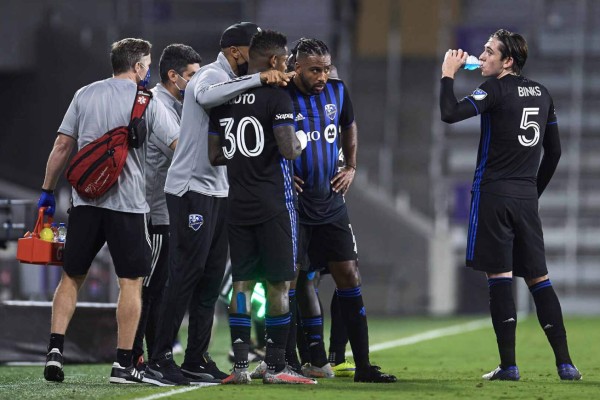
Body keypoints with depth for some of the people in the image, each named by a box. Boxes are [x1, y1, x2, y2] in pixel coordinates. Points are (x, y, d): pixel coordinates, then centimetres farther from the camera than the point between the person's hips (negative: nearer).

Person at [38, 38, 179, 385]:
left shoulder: (85, 95, 8)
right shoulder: (147, 102, -2)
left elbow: (62, 146, 7)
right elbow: (179, 146, -6)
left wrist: (48, 190, 14)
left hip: (86, 200, 3)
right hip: (127, 202, -3)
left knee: (72, 277, 11)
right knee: (132, 281, 3)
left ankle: (56, 349, -2)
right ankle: (124, 363, 0)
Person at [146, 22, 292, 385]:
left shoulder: (233, 83, 20)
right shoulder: (212, 75, -11)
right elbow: (207, 96, -38)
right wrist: (259, 79, -41)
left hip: (218, 191, 10)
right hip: (193, 189, -10)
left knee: (211, 277, 8)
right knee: (187, 273, -9)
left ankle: (196, 360, 12)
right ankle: (160, 359, -7)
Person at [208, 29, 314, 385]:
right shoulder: (277, 97, -11)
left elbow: (215, 155, 11)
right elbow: (289, 151, -19)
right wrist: (298, 142, 2)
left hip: (238, 206, 6)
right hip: (273, 205, -6)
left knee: (242, 283, 8)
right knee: (279, 285, 1)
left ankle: (240, 365, 5)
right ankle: (276, 366, 1)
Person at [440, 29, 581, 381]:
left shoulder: (496, 89, -8)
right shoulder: (541, 94, 13)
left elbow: (450, 114, -20)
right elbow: (554, 151, 18)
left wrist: (448, 75, -5)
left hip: (494, 193, -6)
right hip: (527, 196, 6)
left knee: (499, 275, -4)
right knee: (538, 277, 9)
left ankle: (509, 364, -8)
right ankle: (565, 363, 3)